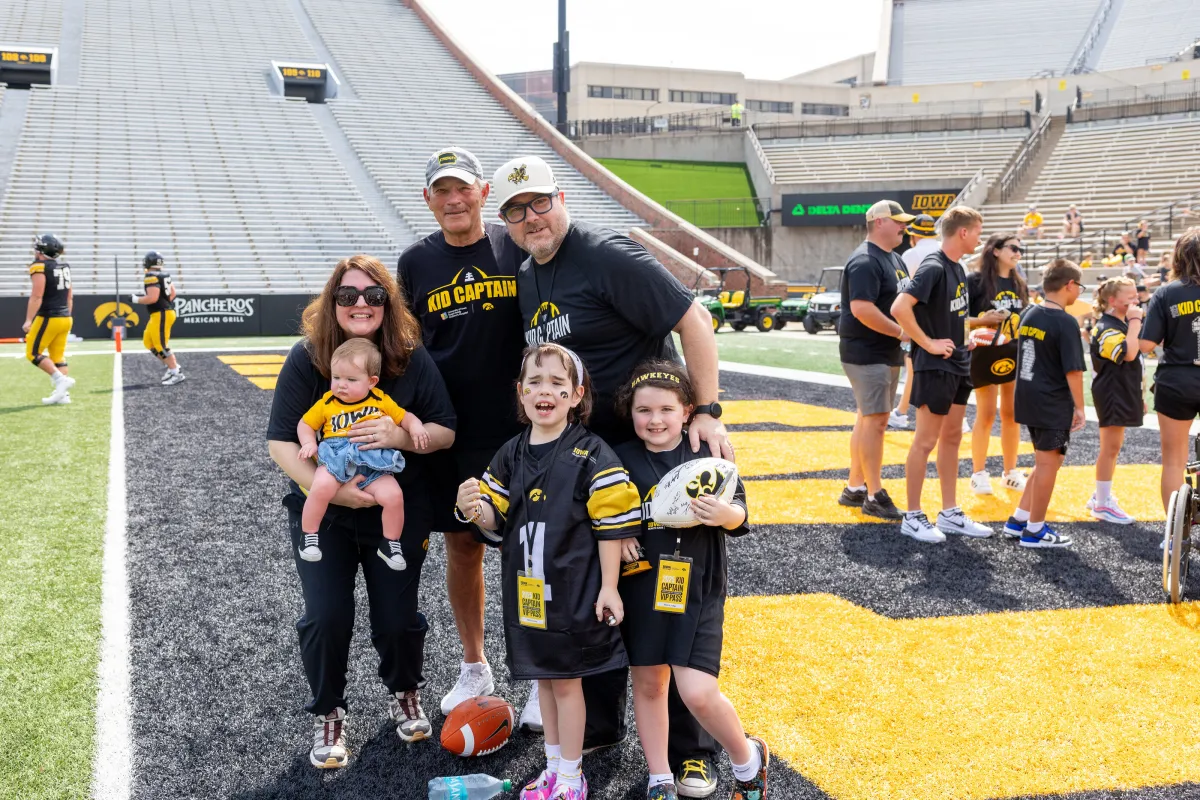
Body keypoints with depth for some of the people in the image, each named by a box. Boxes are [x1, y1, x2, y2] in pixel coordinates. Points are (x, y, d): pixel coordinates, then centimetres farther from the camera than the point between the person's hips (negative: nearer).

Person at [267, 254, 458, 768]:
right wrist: (330, 489, -25)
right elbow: (281, 442, -13)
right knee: (326, 617, -7)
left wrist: (401, 435, -24)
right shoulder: (307, 359, -11)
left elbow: (446, 432, -4)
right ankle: (328, 715, 20)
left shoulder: (412, 358, -7)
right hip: (322, 510, -1)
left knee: (397, 618, 3)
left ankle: (404, 693, 36)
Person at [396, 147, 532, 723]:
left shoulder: (517, 249, -1)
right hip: (447, 433, 3)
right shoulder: (416, 262, 5)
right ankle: (474, 669, 28)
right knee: (461, 545, 12)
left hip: (515, 425, -2)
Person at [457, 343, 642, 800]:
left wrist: (608, 587, -11)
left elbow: (611, 526, -11)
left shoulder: (591, 455, -13)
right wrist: (476, 509, -15)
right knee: (543, 677, 17)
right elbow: (497, 521, 7)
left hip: (573, 591, -5)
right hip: (527, 590, 5)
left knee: (566, 679, 6)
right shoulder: (511, 455, 4)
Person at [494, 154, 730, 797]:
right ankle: (598, 726, 31)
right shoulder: (526, 280, 11)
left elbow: (694, 321, -18)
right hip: (581, 455, 8)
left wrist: (707, 414, -23)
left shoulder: (608, 256, -14)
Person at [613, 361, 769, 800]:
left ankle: (748, 758, 18)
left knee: (698, 692, -11)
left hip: (698, 587, -3)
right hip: (642, 586, 3)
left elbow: (739, 515, -1)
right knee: (648, 683, 12)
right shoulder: (621, 460, -1)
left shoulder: (708, 454, -4)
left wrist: (724, 514, -22)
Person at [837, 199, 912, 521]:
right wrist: (901, 331, -21)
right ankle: (875, 496, -3)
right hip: (866, 353, -10)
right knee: (875, 419, -8)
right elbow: (861, 308, -27)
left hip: (888, 352, 10)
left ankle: (855, 488, 22)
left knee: (870, 418, 13)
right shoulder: (865, 261, -16)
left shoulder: (894, 259, 15)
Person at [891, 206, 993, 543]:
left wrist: (962, 336, 10)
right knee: (926, 441, -2)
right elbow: (900, 308, -29)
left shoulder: (957, 268, 10)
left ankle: (950, 514, 22)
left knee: (952, 438, 13)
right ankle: (912, 517, 8)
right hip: (935, 367, -9)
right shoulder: (933, 268, -18)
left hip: (958, 366, 9)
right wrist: (928, 343, -22)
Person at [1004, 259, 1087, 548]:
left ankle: (1018, 520, 23)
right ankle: (1034, 531, 11)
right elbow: (1073, 371, -17)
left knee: (1047, 462, 20)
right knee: (1048, 464, 3)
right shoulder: (1066, 323, -16)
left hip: (1029, 401, 8)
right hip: (1054, 405, -8)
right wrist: (1079, 407, -10)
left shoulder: (1029, 315, 7)